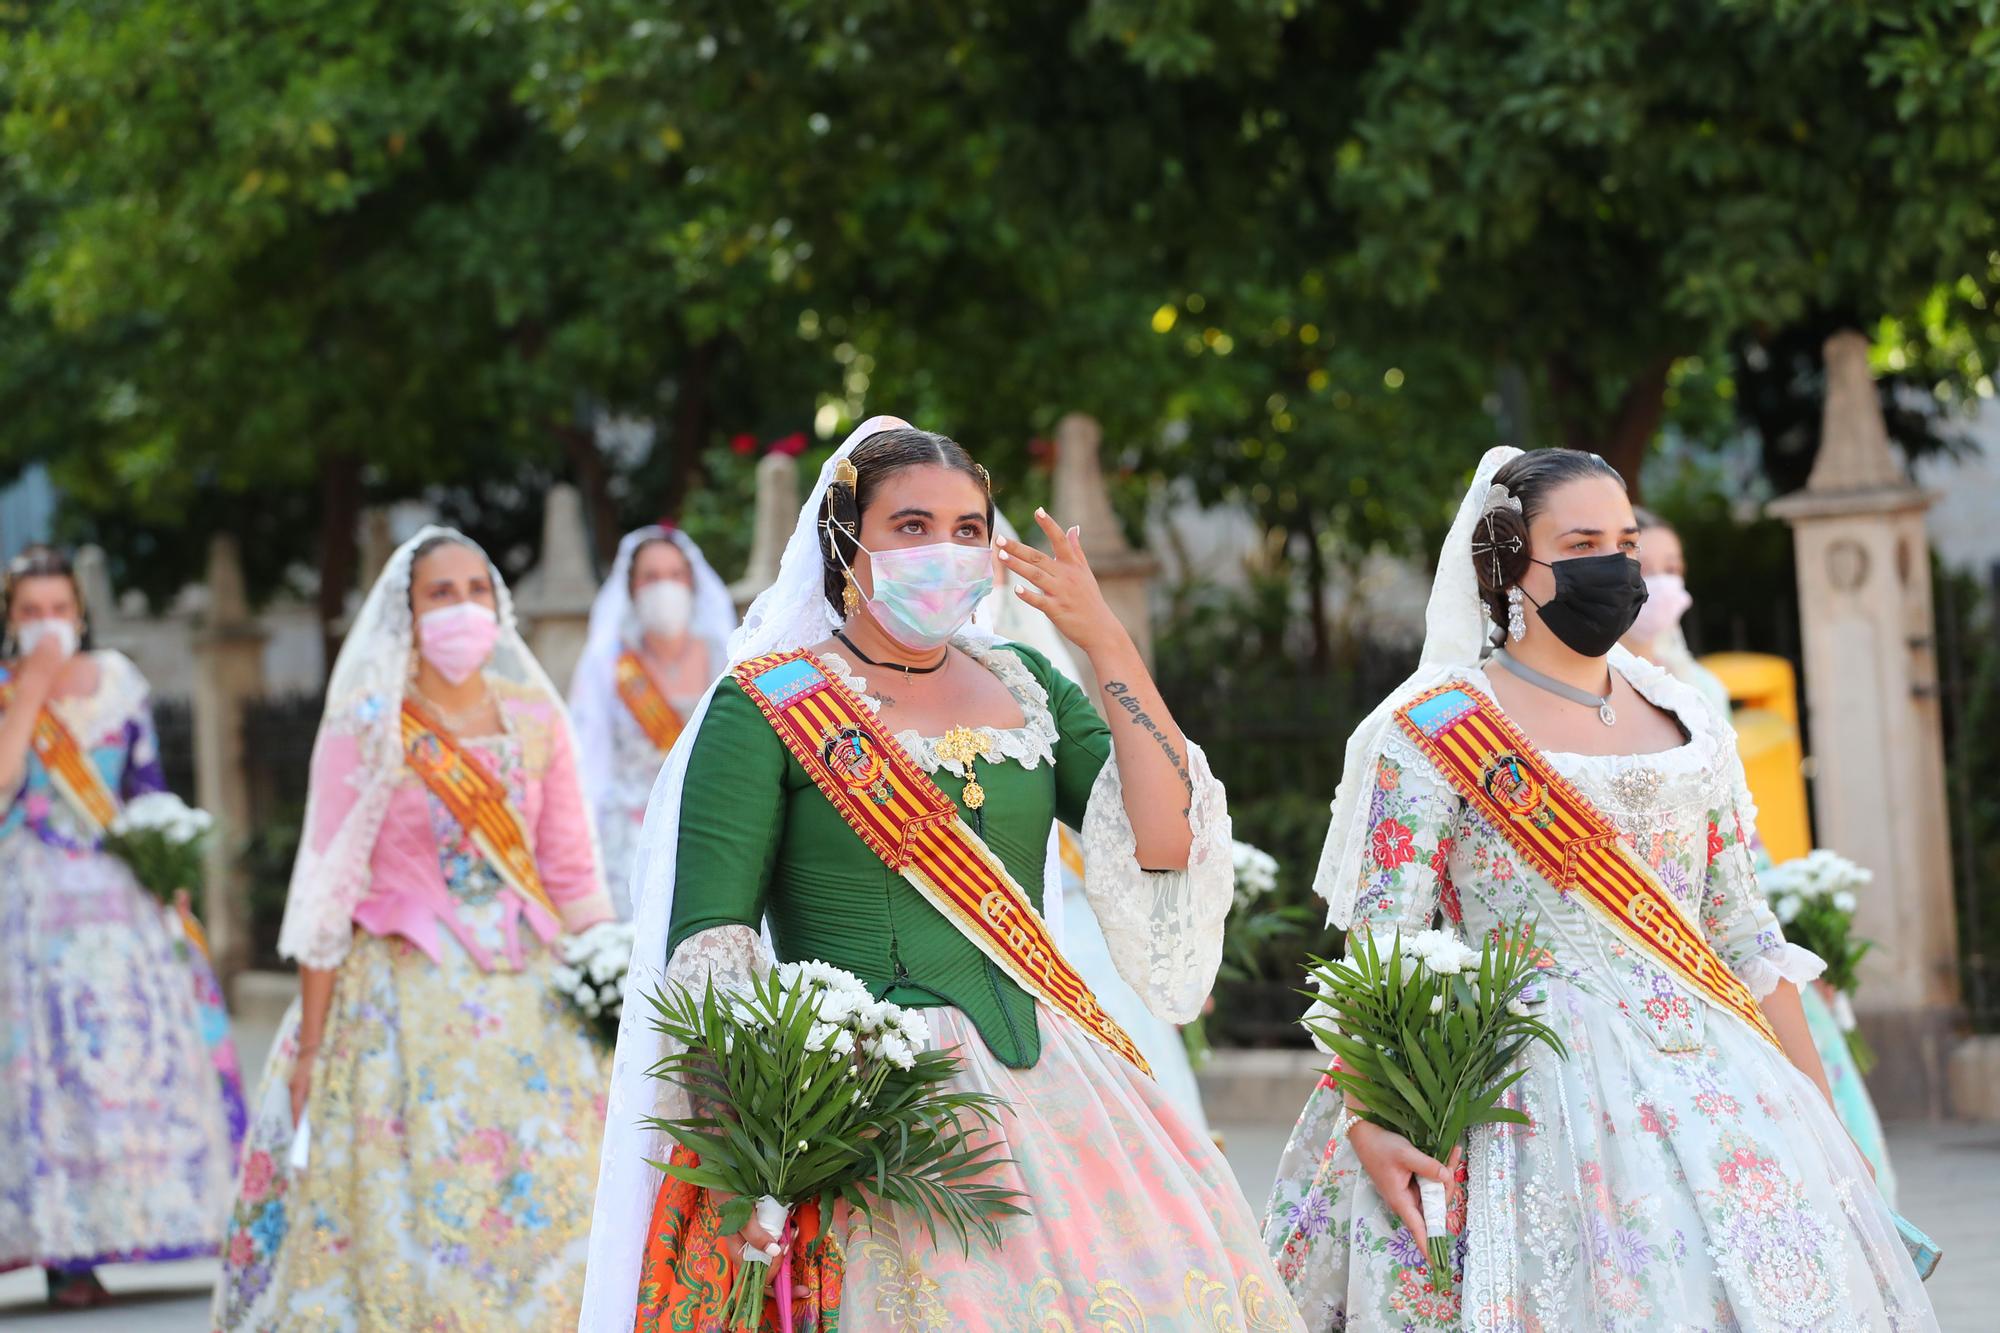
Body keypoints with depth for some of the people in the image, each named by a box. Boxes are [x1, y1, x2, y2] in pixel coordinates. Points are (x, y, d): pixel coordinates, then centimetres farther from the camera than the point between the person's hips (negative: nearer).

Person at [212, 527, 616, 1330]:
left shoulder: (534, 720, 7)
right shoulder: (367, 730, -4)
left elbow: (574, 874, 11)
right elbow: (328, 894, -5)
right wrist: (310, 1046, -8)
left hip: (532, 994, 3)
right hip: (406, 999, -3)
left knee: (557, 1205, -1)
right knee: (411, 1217, -3)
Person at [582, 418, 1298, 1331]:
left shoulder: (1023, 685, 13)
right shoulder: (764, 706, -1)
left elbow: (1166, 845, 0)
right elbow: (707, 948, -8)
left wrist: (1109, 647, -3)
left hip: (1052, 1081, 5)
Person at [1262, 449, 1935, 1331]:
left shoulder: (1686, 723, 15)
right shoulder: (1431, 732, -2)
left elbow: (1746, 938, 17)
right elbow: (1380, 946, -9)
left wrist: (1819, 1112, 12)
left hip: (1711, 1084, 5)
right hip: (1538, 1085, -5)